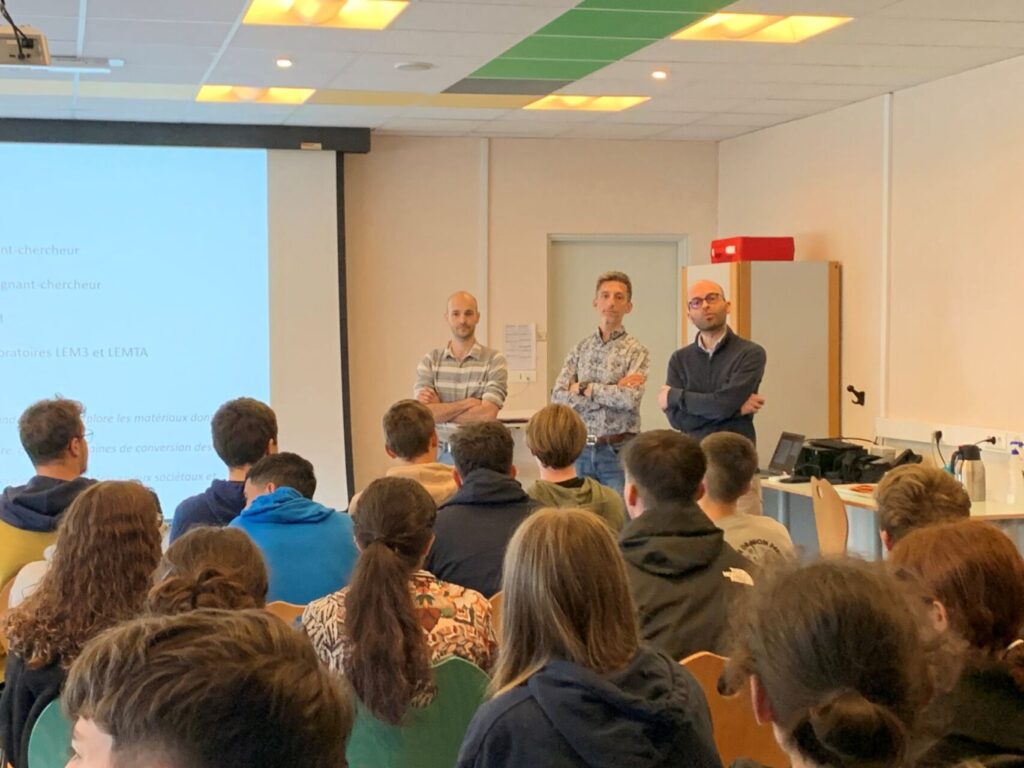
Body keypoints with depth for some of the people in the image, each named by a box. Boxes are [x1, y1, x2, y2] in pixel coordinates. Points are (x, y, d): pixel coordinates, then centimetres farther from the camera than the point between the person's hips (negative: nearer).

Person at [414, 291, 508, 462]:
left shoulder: (494, 360, -2)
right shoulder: (429, 361, 6)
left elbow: (487, 414, -12)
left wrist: (440, 410, -6)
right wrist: (467, 403, -11)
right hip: (439, 453, 2)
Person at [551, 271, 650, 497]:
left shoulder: (636, 351, -3)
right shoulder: (579, 350, 8)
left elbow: (631, 399, -18)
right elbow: (558, 398, -3)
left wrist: (585, 389, -8)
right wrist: (613, 392, -10)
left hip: (619, 452, -3)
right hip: (581, 450, 4)